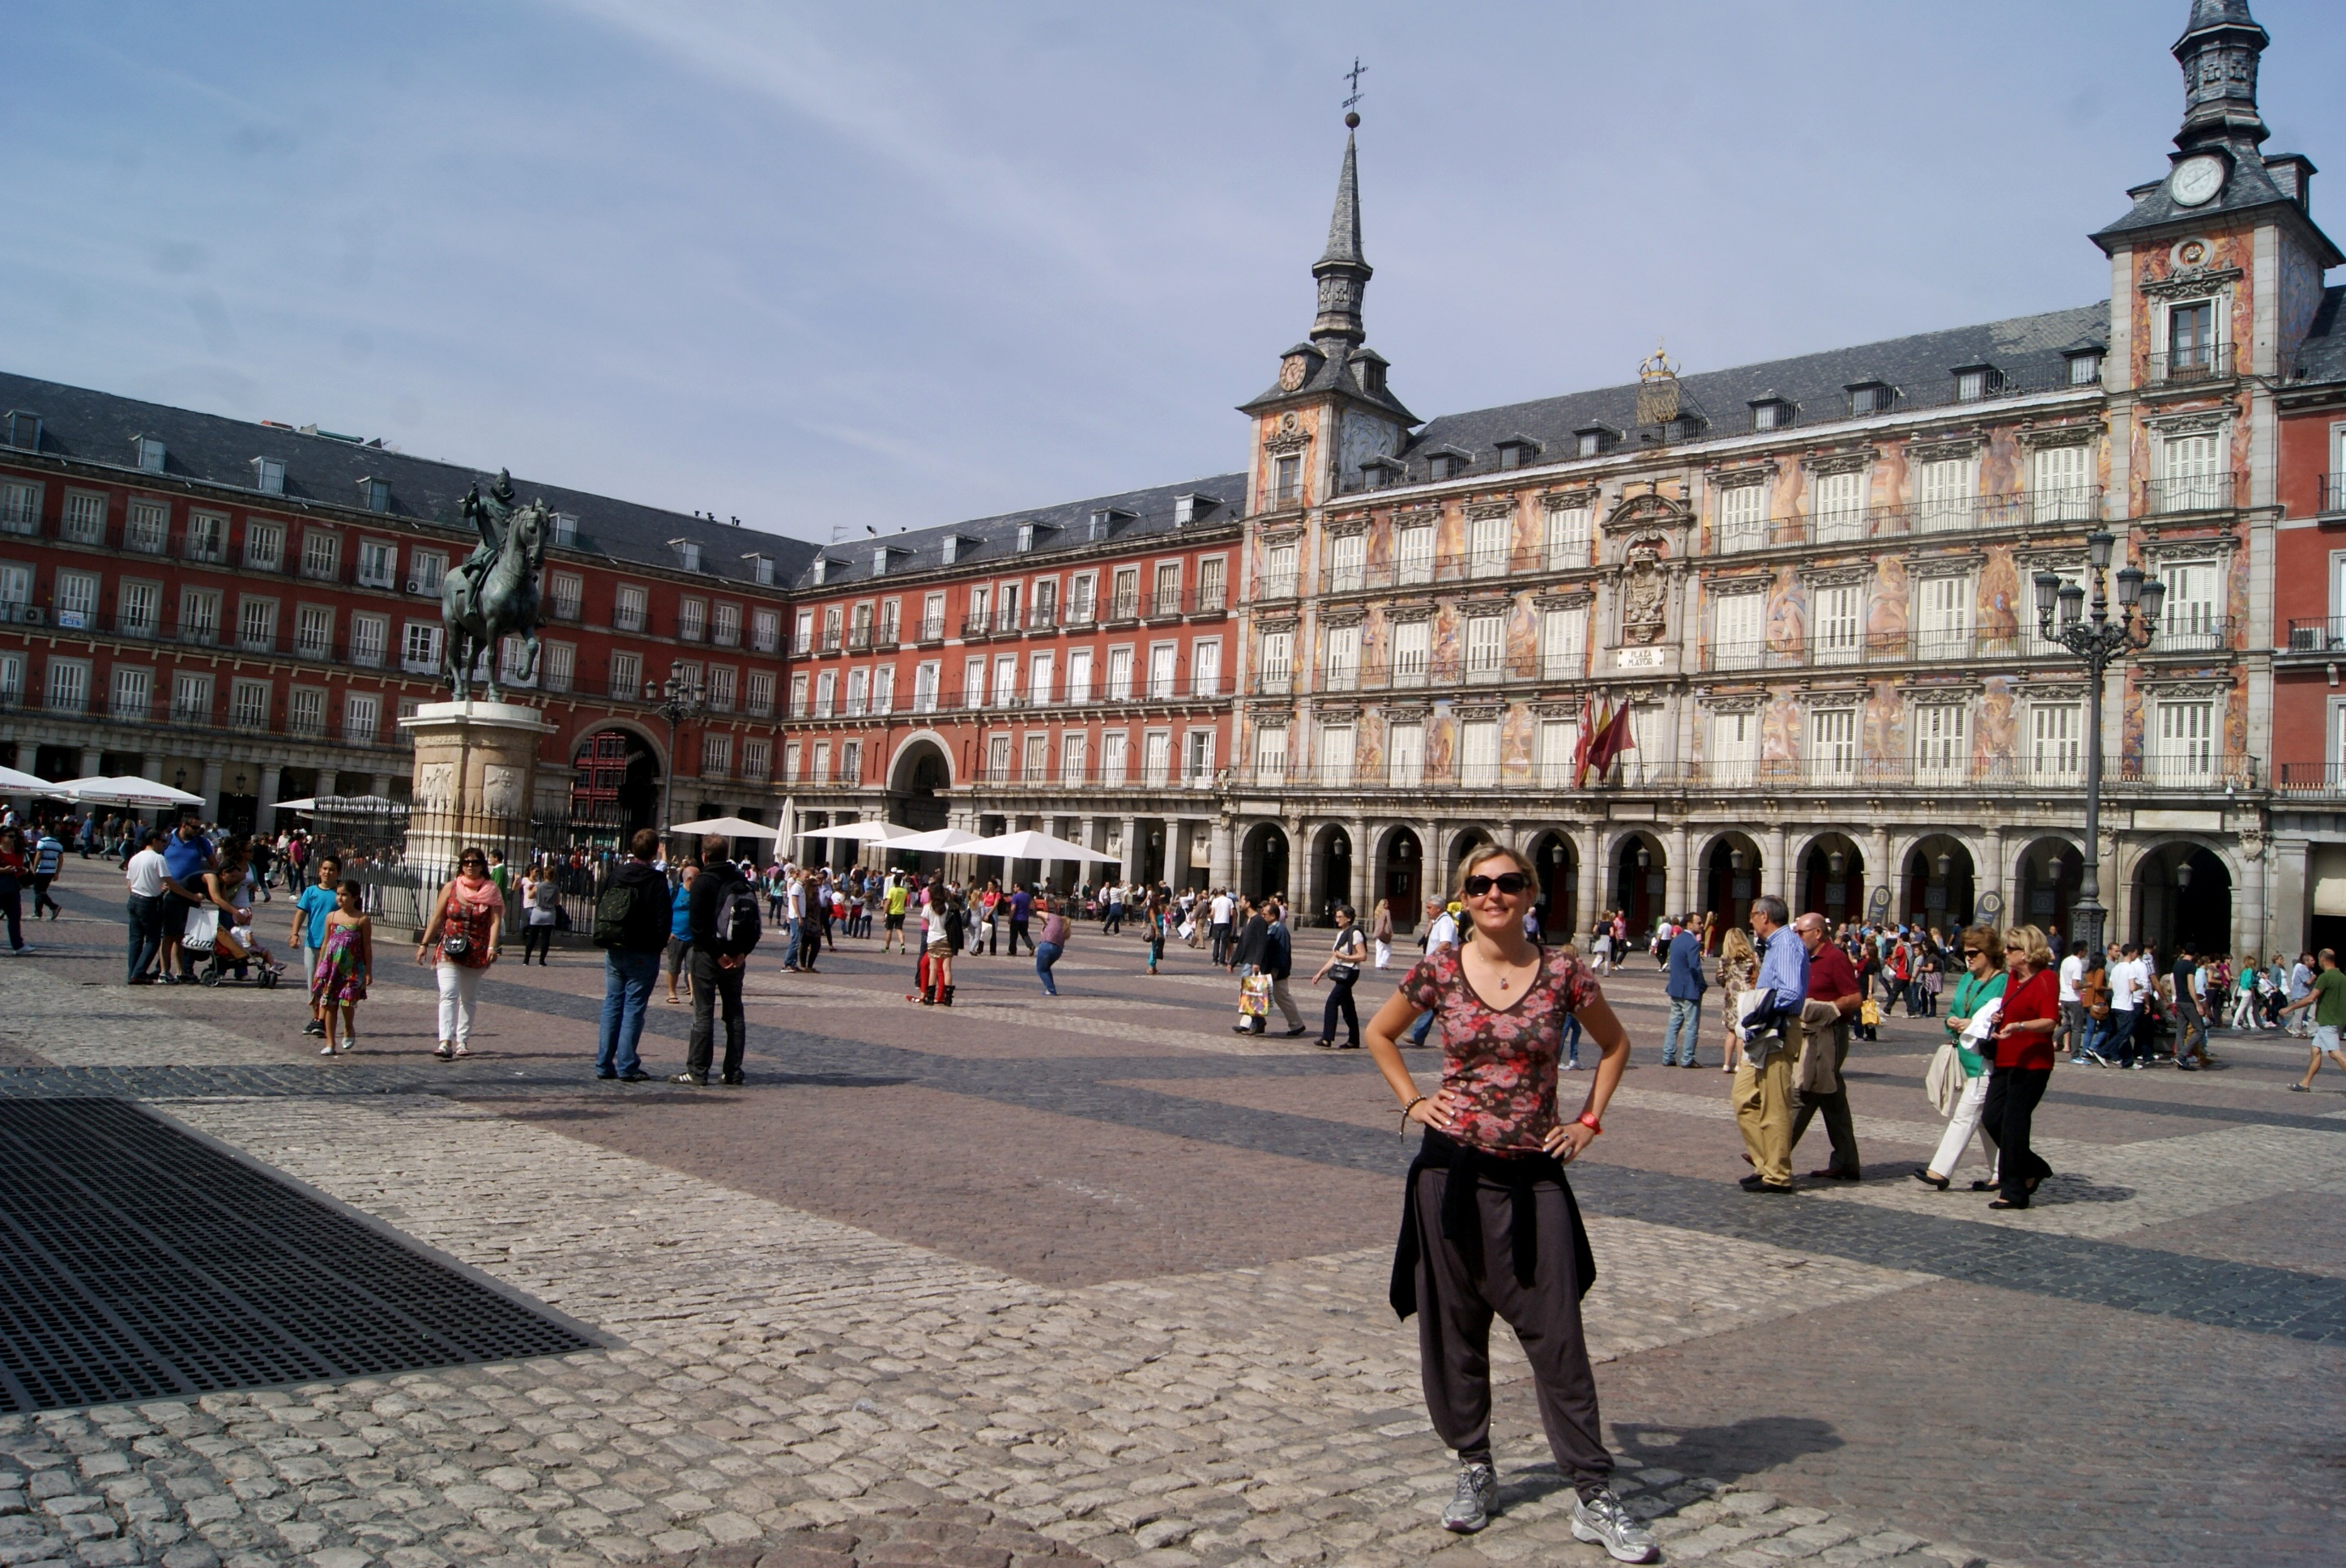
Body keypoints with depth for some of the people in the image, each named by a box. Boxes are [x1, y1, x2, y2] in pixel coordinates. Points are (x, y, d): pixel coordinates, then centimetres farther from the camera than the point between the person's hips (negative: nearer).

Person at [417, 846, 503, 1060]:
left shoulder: (491, 890, 2)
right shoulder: (451, 887, 5)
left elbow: (496, 921, -6)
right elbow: (437, 918, 7)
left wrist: (491, 947, -18)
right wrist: (424, 944, 3)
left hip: (476, 953, 1)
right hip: (449, 950, -1)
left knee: (469, 999, 11)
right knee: (448, 994, -15)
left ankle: (462, 1041, 21)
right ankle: (446, 1042, -24)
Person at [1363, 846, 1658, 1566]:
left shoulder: (1562, 973, -2)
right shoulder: (1439, 970, -3)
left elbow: (1615, 1044, 14)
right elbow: (1379, 1033, 13)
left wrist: (1589, 1120, 5)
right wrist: (1413, 1101, 3)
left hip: (1535, 1174, 0)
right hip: (1453, 1169, 1)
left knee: (1557, 1333, 0)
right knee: (1453, 1325, 9)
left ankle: (1594, 1497, 9)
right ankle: (1474, 1471, 26)